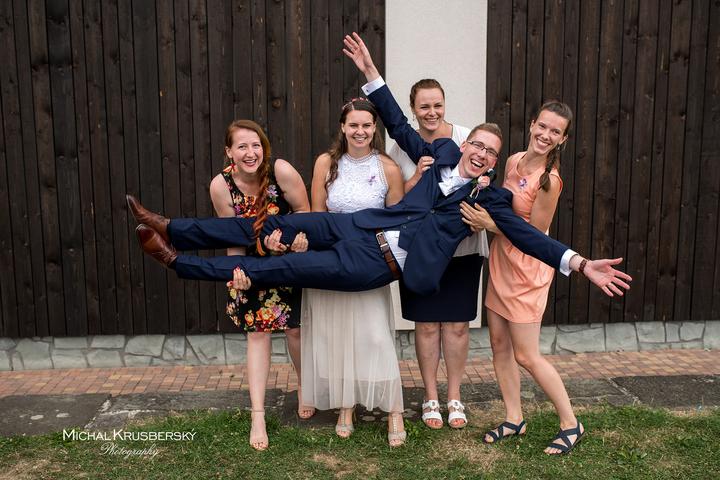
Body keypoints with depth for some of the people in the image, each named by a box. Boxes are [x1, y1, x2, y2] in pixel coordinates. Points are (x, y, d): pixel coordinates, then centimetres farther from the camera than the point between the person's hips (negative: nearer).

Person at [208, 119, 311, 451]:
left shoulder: (281, 171, -24)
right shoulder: (220, 185, -18)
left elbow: (304, 211, -12)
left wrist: (298, 234, -28)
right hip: (252, 264, 1)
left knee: (295, 328, 5)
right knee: (257, 333, 0)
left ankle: (305, 389, 34)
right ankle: (257, 417, 7)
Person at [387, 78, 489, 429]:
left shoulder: (466, 139, -4)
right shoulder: (402, 147, -1)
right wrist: (417, 176, -19)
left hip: (462, 246, 0)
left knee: (457, 323, 8)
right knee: (426, 324, 8)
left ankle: (454, 397, 27)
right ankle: (431, 397, 26)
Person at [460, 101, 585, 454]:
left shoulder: (549, 179, -20)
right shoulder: (513, 161, 3)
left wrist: (490, 224, -20)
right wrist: (483, 216, -6)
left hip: (527, 269, -8)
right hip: (500, 262, 8)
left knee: (527, 357, -1)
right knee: (499, 343, 12)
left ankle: (571, 424, 19)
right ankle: (514, 418, 27)